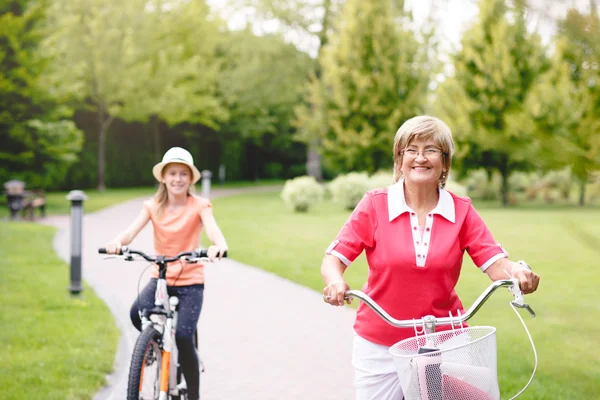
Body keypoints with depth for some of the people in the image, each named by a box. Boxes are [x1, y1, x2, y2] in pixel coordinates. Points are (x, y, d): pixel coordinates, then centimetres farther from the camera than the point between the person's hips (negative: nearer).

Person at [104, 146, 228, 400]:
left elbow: (213, 231, -23)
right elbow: (132, 231, -14)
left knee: (183, 336, -17)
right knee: (137, 313, -27)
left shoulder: (199, 206, -6)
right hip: (160, 277, 2)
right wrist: (117, 242, -38)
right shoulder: (153, 207, 1)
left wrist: (218, 246, -48)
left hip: (191, 281, -2)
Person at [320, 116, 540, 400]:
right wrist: (336, 281, -29)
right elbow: (333, 259, -7)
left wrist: (518, 271, -29)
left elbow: (496, 264, -7)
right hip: (380, 345, -1)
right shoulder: (375, 204, -5)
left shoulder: (461, 211, -1)